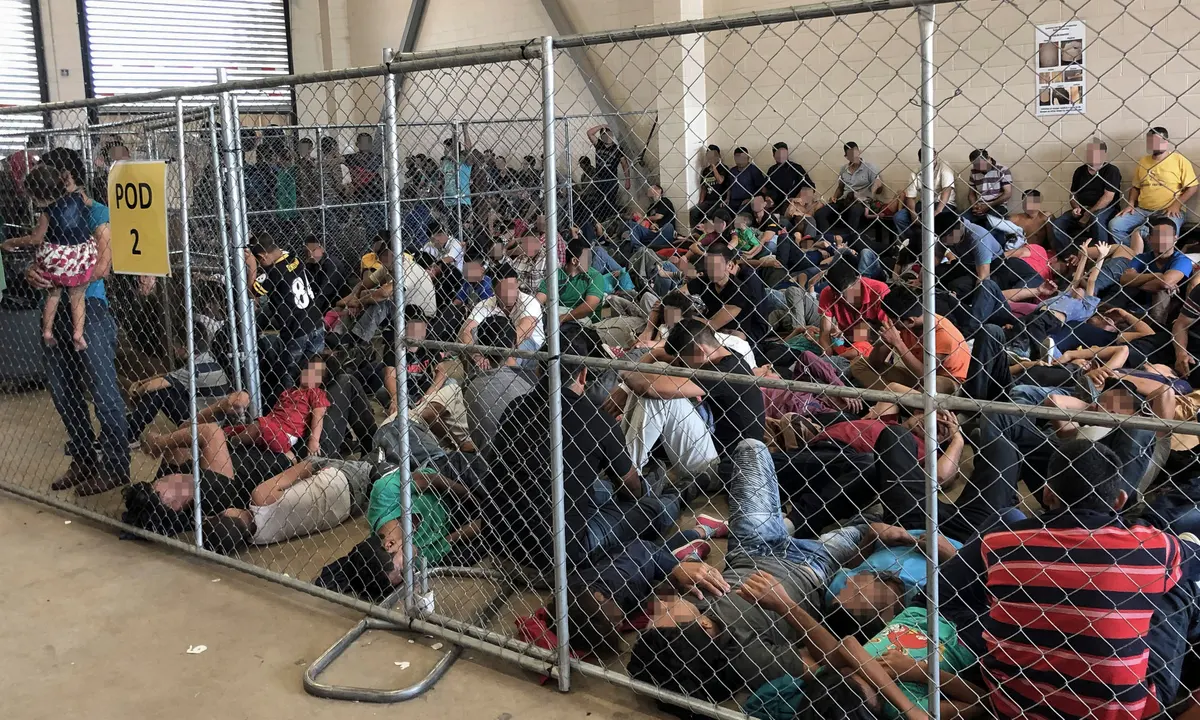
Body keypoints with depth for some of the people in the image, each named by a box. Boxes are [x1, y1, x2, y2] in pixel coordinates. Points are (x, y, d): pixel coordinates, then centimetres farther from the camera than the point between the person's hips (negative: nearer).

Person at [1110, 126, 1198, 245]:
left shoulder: (1180, 160, 1)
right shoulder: (1142, 161, 15)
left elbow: (1192, 187, -1)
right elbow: (1135, 186, 21)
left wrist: (1176, 205, -14)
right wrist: (1130, 204, 3)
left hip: (1169, 211, -5)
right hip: (1142, 210, 5)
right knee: (1114, 225, -17)